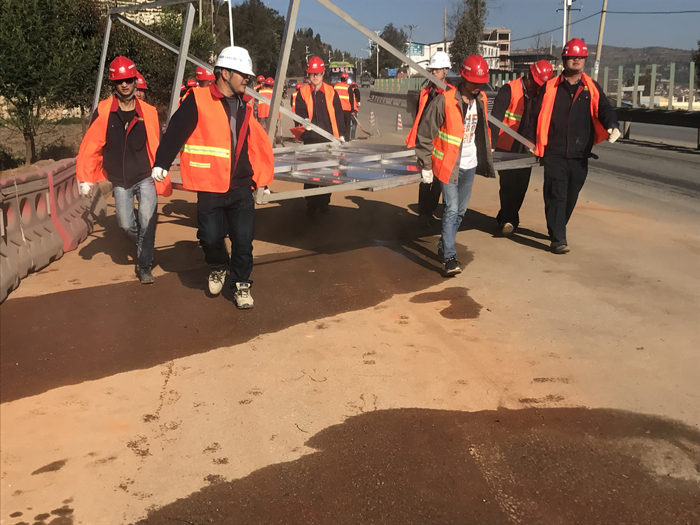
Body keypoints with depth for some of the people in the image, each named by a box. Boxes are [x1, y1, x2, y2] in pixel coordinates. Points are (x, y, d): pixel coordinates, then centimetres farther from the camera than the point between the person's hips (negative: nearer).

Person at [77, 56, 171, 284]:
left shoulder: (148, 112, -4)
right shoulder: (103, 111, -6)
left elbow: (156, 146, 0)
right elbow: (91, 145, -6)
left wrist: (161, 175, 2)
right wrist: (85, 177, -8)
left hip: (145, 177, -1)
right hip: (120, 181, 1)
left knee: (147, 221, -14)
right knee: (126, 225, 5)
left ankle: (144, 265, 3)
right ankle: (145, 246, 38)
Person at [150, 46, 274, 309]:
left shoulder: (244, 107, 12)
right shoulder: (198, 101, -6)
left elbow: (258, 146, 17)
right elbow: (175, 131, -9)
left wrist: (261, 180, 16)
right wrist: (161, 163, -13)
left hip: (241, 188, 4)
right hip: (210, 188, -4)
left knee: (243, 240, 2)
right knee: (211, 237, 0)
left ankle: (241, 284, 19)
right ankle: (218, 267, 31)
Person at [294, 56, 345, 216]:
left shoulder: (331, 92, 6)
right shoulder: (303, 92, 6)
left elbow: (338, 114, 7)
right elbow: (299, 112, 2)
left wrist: (341, 134, 3)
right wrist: (305, 120, -20)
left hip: (329, 138, 0)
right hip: (311, 138, 0)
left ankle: (324, 202, 18)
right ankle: (311, 203, 11)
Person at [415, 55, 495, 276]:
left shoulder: (481, 100, 4)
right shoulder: (445, 100, -16)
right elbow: (425, 133, -13)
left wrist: (485, 157, 18)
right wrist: (425, 165, -12)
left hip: (470, 165, 6)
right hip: (448, 165, -6)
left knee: (461, 210, 14)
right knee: (451, 209, -11)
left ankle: (443, 246, 30)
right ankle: (450, 257, -8)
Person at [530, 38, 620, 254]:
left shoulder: (591, 88, 8)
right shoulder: (550, 87, 3)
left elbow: (604, 109, -2)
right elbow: (537, 114, 5)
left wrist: (612, 126, -23)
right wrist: (536, 143, -2)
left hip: (580, 154, 3)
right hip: (554, 153, -3)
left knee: (571, 196, 13)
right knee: (556, 195, -8)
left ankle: (557, 229, 33)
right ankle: (558, 239, -8)